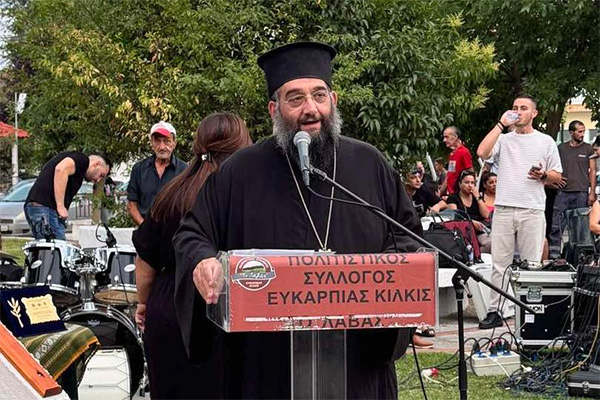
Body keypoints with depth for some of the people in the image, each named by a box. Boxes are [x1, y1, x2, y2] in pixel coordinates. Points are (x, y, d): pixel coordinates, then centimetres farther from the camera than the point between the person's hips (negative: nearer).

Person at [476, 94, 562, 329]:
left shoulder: (545, 142, 11)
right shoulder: (504, 140, 12)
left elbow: (557, 176, 13)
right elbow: (482, 152, -8)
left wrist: (542, 175, -10)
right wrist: (501, 124, -3)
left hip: (532, 210, -1)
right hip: (503, 210, 1)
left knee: (531, 265, 0)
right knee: (499, 263, 2)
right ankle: (494, 311, 5)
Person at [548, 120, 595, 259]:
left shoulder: (588, 149, 8)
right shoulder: (561, 148, 11)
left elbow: (592, 171, 6)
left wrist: (592, 192, -2)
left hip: (581, 192, -1)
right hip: (563, 192, 1)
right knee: (556, 225, -5)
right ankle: (553, 256, -2)